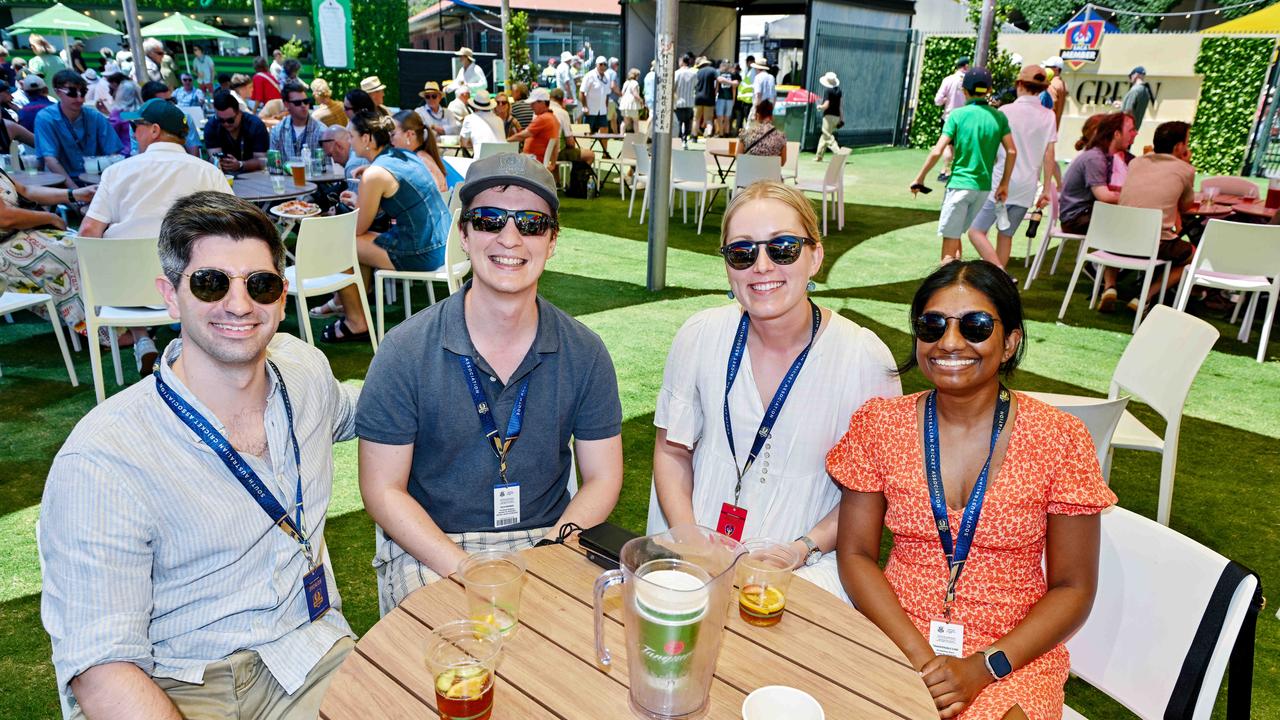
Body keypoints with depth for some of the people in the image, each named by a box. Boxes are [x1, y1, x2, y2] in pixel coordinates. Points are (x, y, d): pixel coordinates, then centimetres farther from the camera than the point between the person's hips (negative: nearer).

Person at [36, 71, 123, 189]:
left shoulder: (95, 117, 6)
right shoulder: (45, 118, -2)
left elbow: (113, 154, 2)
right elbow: (50, 159, -11)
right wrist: (75, 189, -25)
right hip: (64, 183, -3)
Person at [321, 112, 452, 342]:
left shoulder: (375, 174, -15)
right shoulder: (405, 156, 10)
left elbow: (359, 228, -3)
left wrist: (356, 204, 16)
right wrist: (360, 202, 22)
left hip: (420, 254, -9)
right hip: (441, 245, 9)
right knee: (360, 243, 22)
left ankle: (356, 323, 16)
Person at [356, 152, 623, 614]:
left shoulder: (584, 354, -2)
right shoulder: (405, 352, -9)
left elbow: (601, 479, 3)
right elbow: (382, 490, -6)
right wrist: (468, 571, -17)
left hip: (550, 543, 3)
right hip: (429, 548, -2)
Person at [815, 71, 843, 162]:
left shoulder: (828, 91, -13)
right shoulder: (839, 91, 8)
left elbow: (826, 105, -19)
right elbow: (841, 104, 9)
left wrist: (819, 107, 2)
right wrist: (841, 118, 11)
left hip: (828, 116, -8)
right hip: (837, 116, 8)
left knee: (829, 138, -6)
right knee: (825, 135, 19)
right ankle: (819, 155, 25)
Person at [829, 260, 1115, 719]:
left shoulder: (1060, 440, -7)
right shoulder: (878, 424, -3)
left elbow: (1073, 588, -2)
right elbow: (855, 553, -1)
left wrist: (982, 668, -13)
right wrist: (919, 657, -13)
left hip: (1015, 655, -1)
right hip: (895, 637, 1)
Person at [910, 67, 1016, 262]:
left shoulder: (957, 114, -6)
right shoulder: (999, 117, 4)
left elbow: (937, 151, -12)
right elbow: (1012, 152, -1)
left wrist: (920, 177, -2)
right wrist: (1004, 184, 7)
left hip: (959, 184, -4)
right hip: (984, 187, 4)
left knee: (950, 237, 0)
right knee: (956, 234, 18)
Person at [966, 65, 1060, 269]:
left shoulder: (1005, 111, -5)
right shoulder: (1048, 116, 4)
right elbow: (1049, 157, 3)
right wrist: (1047, 189, 9)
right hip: (1027, 188, 5)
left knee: (976, 231, -4)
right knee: (1006, 235, 15)